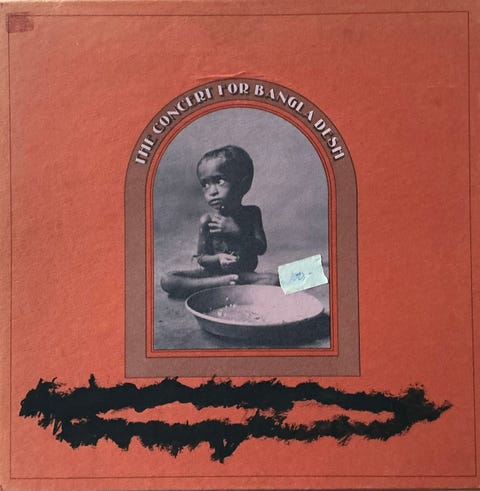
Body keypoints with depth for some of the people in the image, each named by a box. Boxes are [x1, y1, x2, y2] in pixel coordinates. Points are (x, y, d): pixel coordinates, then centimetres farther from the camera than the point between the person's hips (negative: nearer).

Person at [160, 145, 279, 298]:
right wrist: (218, 258, -27)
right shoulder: (207, 220, -6)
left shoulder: (252, 213, -3)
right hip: (212, 273, 0)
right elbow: (201, 258, -4)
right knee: (166, 280, -24)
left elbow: (261, 248, -9)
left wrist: (236, 231, -22)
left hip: (244, 274, 0)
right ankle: (224, 283, -28)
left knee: (274, 279, -30)